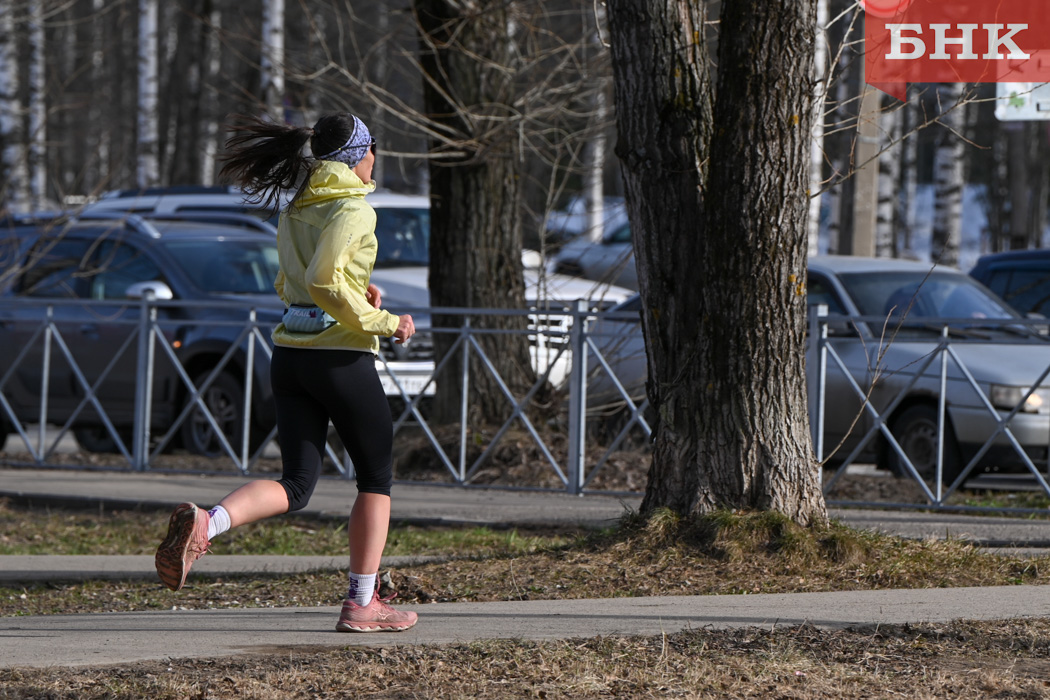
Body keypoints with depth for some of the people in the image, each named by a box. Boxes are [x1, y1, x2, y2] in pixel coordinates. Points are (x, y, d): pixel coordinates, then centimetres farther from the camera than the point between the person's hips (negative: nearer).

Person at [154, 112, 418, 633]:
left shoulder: (296, 212, 14)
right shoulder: (353, 209, -11)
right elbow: (324, 280, -23)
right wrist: (383, 321, -14)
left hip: (290, 355, 7)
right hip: (342, 357, -7)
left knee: (296, 485, 3)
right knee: (376, 477, 12)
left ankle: (205, 524, -25)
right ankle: (361, 604, 12)